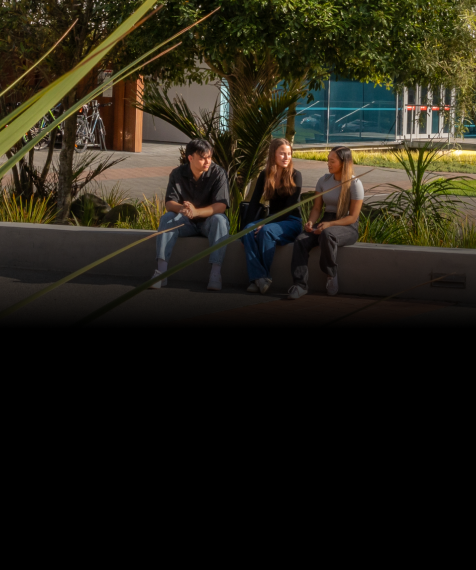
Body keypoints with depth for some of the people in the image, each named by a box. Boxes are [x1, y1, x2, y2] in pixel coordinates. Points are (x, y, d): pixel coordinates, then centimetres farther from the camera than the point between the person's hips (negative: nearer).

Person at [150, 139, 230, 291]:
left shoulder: (218, 173, -12)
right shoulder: (178, 174, -4)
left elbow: (221, 206, -22)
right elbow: (169, 203, -12)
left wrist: (196, 212, -40)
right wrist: (181, 208, -38)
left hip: (208, 221, -2)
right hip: (186, 223, 2)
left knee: (220, 220, -35)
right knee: (166, 219, -26)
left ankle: (216, 274, -42)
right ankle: (161, 271, -34)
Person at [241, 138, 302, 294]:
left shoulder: (295, 176, -5)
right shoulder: (265, 176, 8)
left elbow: (290, 207, -12)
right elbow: (254, 203, 4)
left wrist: (266, 224, -22)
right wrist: (249, 223, -14)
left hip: (291, 222, -4)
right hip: (273, 220, 4)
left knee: (266, 231, -34)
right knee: (248, 232, -27)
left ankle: (265, 276, -26)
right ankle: (258, 277, -35)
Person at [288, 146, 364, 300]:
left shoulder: (354, 184, -8)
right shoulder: (324, 181, 9)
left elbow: (353, 217, -11)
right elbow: (317, 208, 11)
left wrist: (329, 224, -24)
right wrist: (311, 222, -13)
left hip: (347, 227, -5)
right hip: (326, 222, 5)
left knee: (327, 234, -40)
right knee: (301, 240, -26)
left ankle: (331, 274, -21)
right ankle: (300, 284, -31)